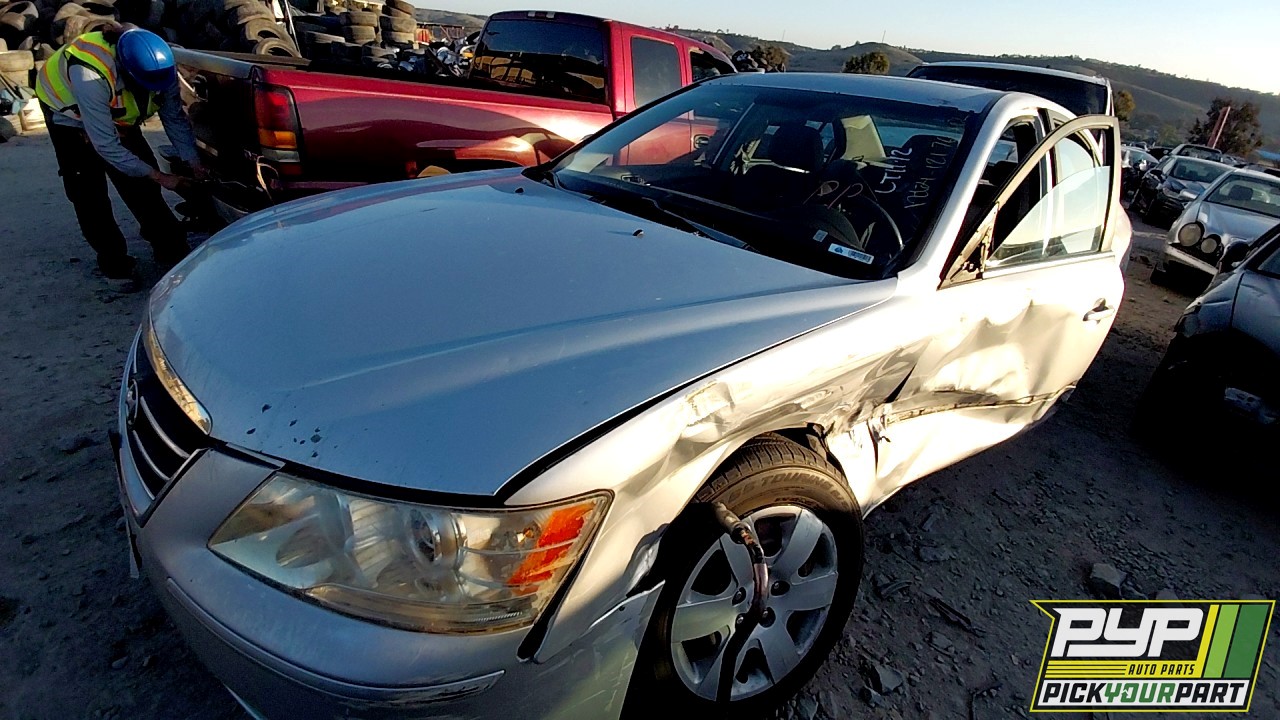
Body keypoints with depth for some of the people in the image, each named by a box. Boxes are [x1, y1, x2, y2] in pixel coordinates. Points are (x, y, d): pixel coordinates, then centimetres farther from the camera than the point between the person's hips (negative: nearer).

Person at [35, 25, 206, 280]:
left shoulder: (160, 69, -30)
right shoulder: (91, 77, -44)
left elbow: (175, 119, -15)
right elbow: (106, 145, -39)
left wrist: (193, 163, -25)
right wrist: (159, 177, -37)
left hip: (117, 115, 4)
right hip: (69, 113, -4)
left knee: (142, 183, -3)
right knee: (89, 191, -8)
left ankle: (171, 249, 5)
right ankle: (113, 261, 2)